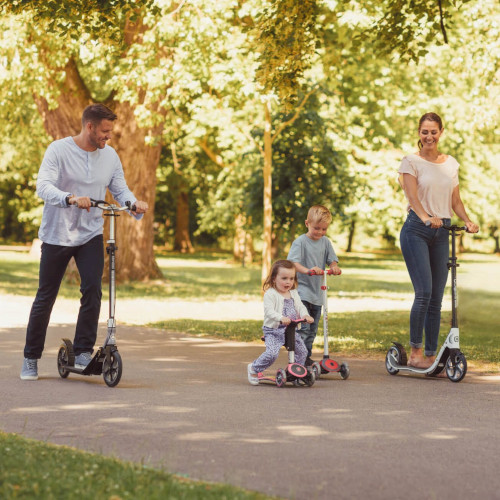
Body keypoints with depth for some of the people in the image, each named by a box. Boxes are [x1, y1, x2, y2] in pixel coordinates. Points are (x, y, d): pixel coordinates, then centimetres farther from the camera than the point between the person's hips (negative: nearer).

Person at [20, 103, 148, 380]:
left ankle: (83, 352, -6)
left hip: (91, 235, 3)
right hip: (57, 235, -3)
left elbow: (120, 189, 5)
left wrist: (135, 204, -18)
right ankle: (31, 358, 17)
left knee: (92, 289, -15)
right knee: (45, 297, 4)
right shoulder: (58, 150, -11)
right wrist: (71, 199, -40)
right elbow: (43, 186, -22)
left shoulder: (109, 155, 4)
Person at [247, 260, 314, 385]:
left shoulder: (294, 294, 13)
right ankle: (254, 368, -1)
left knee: (302, 351, 4)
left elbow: (300, 307, 9)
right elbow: (269, 311, -21)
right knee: (272, 353, -22)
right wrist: (281, 318, -39)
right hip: (273, 331, -7)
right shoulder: (270, 294, -10)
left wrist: (305, 315, -15)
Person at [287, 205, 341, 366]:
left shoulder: (326, 242, 9)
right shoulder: (300, 242, -10)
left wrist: (334, 267, -16)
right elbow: (293, 262, -21)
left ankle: (307, 357, 22)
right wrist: (307, 270, -40)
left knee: (313, 328, 12)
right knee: (303, 327, -15)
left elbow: (332, 259, 9)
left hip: (317, 292, 6)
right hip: (301, 290, -6)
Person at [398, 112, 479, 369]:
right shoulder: (411, 161, -1)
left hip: (441, 232, 5)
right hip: (416, 230, -5)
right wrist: (426, 217, -33)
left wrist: (468, 221, -5)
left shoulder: (451, 163, 14)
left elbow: (455, 200, 14)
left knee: (437, 297, 4)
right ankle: (415, 352, -5)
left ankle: (431, 356, 8)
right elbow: (412, 196, -14)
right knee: (424, 292, -15)